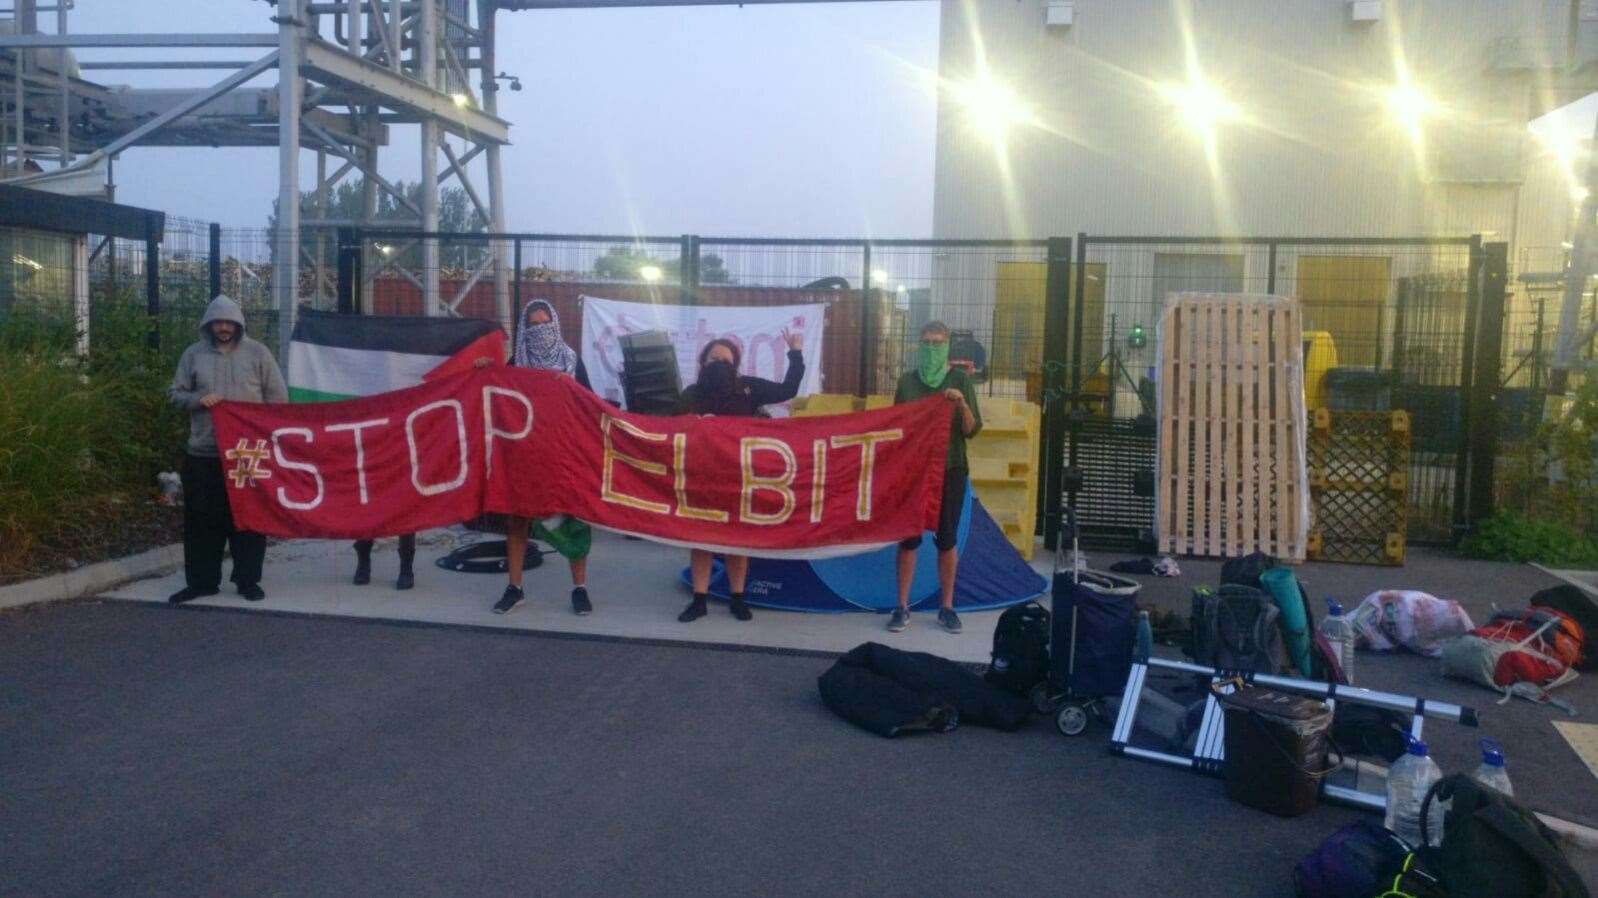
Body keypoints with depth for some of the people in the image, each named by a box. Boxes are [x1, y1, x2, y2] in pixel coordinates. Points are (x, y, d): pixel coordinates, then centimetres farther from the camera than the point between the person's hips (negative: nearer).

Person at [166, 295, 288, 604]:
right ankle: (201, 581, 14)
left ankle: (248, 580, 13)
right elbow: (176, 394, 11)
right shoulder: (193, 354, 8)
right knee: (202, 519, 4)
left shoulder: (257, 352, 4)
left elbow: (278, 397, 5)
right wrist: (199, 400, -9)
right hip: (203, 452, 2)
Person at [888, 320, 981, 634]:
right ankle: (903, 607, 8)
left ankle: (947, 608, 14)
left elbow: (972, 430, -6)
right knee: (908, 538, 1)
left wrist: (962, 404, -24)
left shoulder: (960, 379, -1)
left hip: (950, 470, -1)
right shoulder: (908, 381, 3)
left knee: (946, 539, 4)